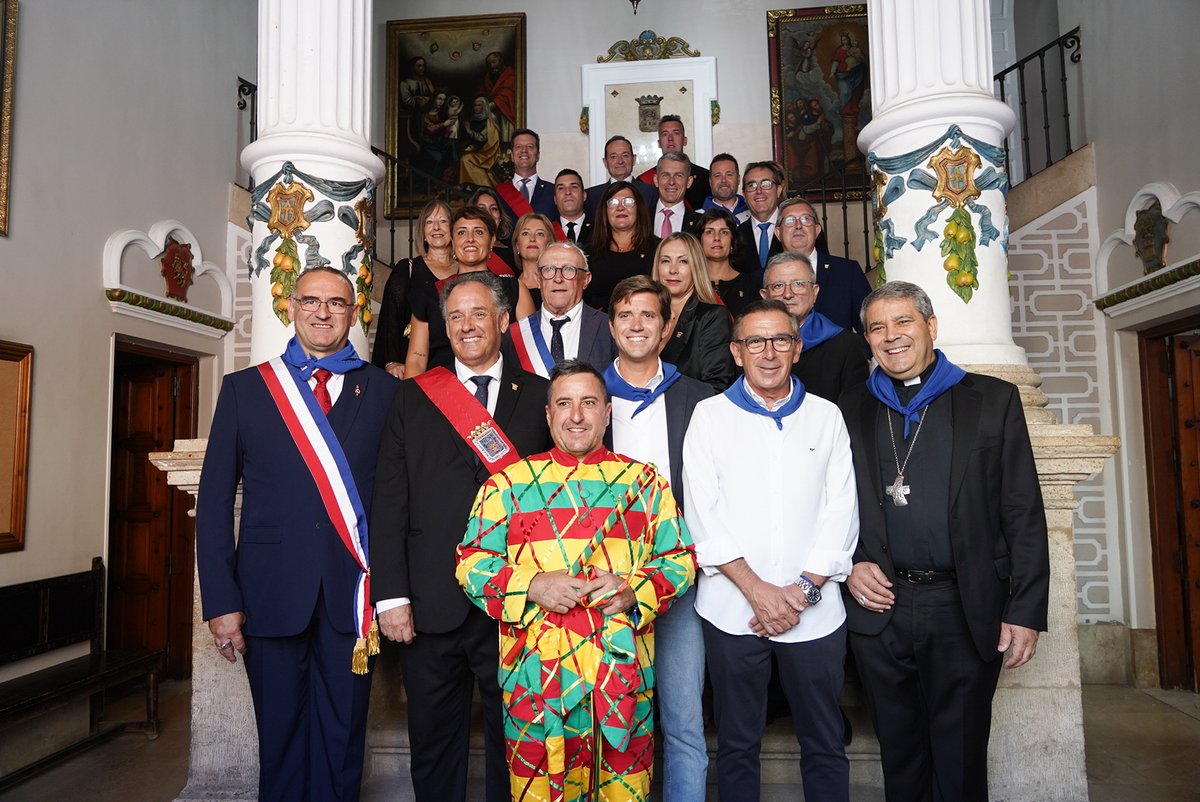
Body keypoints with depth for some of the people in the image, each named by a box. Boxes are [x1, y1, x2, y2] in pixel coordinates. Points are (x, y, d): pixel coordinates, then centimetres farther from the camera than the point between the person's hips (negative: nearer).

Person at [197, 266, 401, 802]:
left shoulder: (384, 390, 5)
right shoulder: (244, 388, 7)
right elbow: (215, 500, 4)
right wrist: (221, 600, -3)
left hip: (353, 592, 0)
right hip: (272, 591, 1)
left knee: (342, 742, 10)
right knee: (281, 739, 13)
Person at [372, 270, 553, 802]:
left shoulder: (538, 396, 4)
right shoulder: (414, 398, 6)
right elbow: (390, 503, 1)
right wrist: (391, 596, -5)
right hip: (432, 607, 1)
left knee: (514, 744, 13)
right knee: (434, 747, 15)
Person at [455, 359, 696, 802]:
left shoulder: (644, 482, 6)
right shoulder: (509, 483, 5)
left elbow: (681, 560, 6)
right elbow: (471, 562, 2)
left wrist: (633, 590, -13)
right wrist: (532, 584, -14)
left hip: (624, 672, 1)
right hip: (537, 672, 0)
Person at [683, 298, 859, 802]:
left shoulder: (826, 417, 8)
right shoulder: (710, 416, 3)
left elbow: (841, 511, 3)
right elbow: (703, 512, -4)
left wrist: (803, 589, -8)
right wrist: (756, 589, -11)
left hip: (815, 610, 2)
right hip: (732, 609, -1)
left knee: (824, 743, 11)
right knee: (737, 744, 10)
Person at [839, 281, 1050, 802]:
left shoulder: (992, 400, 2)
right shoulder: (849, 412, 8)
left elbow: (1024, 513, -1)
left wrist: (1026, 610, -6)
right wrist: (849, 565, -6)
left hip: (966, 610, -1)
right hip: (879, 607, 2)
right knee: (899, 757, 16)